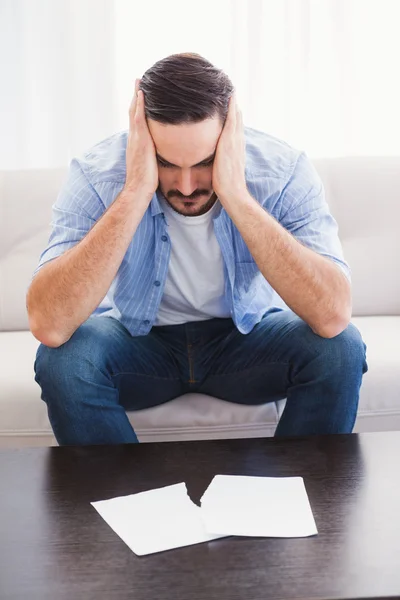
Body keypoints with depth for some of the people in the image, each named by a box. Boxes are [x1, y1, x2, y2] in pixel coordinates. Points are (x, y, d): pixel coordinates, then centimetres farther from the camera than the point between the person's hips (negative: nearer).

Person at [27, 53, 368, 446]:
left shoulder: (283, 171, -23)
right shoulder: (96, 175, -23)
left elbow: (333, 316, -35)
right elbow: (48, 326, -36)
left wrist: (235, 194, -39)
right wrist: (136, 192, -39)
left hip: (249, 335, 1)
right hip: (140, 338, 0)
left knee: (340, 350, -26)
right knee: (63, 358, -29)